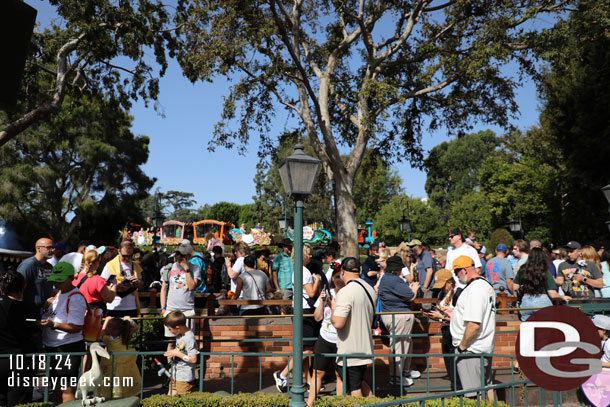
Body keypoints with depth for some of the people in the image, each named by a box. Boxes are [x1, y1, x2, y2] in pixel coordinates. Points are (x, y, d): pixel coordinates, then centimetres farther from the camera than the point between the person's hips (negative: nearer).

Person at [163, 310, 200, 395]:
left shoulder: (189, 339, -23)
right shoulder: (179, 335, 4)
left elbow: (193, 359, -24)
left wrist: (177, 353, -20)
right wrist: (172, 353, 4)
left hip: (184, 378, -9)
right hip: (175, 375, 9)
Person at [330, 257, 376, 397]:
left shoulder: (345, 292, -22)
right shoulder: (370, 289, 6)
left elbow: (338, 323, -28)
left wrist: (333, 308, -8)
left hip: (349, 353, -8)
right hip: (365, 348, 8)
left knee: (355, 391, 5)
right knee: (360, 383, 26)